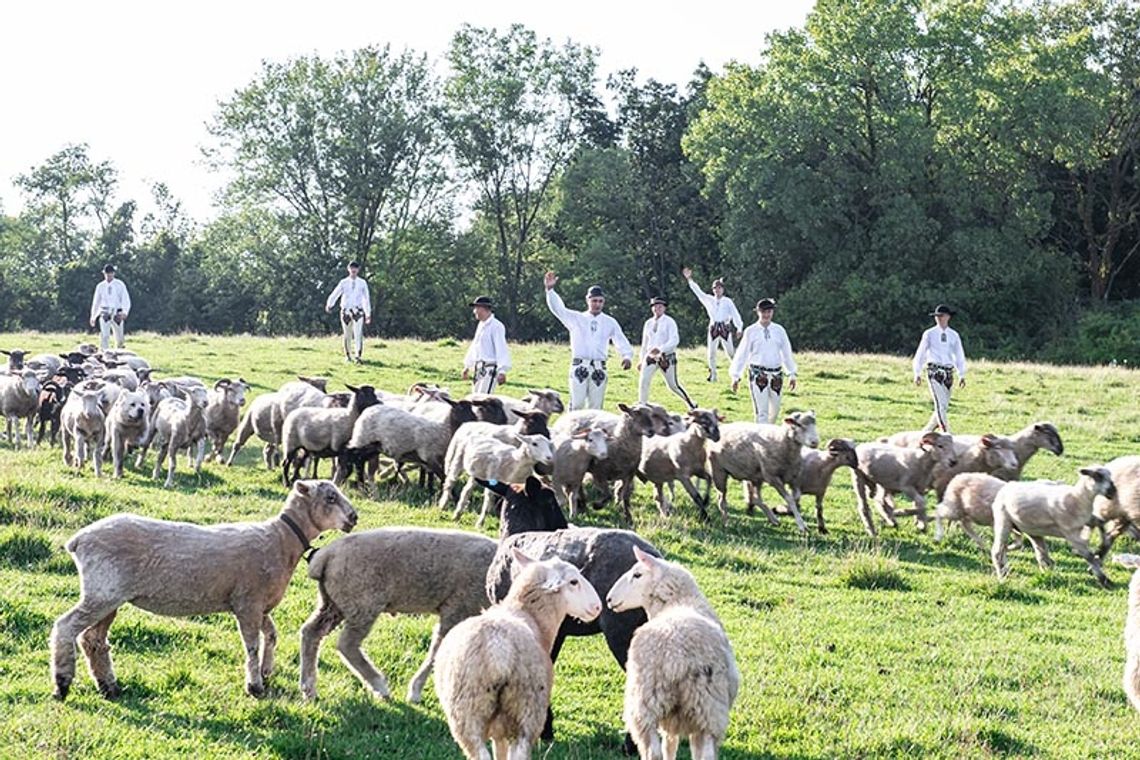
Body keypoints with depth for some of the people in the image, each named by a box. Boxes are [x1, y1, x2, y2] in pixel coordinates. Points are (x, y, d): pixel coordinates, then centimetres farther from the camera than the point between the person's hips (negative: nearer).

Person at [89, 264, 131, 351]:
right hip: (105, 314, 1)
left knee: (119, 338, 3)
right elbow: (96, 301, 16)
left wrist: (124, 312, -21)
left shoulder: (120, 285, 0)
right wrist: (93, 316, 17)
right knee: (104, 335, -14)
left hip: (117, 314, -1)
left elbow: (126, 300, -5)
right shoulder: (100, 286, 7)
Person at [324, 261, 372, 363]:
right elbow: (335, 294, -6)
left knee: (358, 333, -17)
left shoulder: (362, 283, 7)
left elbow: (366, 299, 14)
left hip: (358, 311, -1)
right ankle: (348, 355, 21)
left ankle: (358, 355, -25)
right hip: (346, 311, 1)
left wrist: (368, 314, 14)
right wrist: (329, 305, -24)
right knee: (347, 335, 8)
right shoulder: (344, 282, 4)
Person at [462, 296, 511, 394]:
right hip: (478, 369, 10)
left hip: (489, 370, -10)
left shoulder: (496, 326, -13)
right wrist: (467, 366, 33)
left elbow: (501, 349, -18)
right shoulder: (481, 325, 16)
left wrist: (502, 371, -24)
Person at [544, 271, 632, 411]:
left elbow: (621, 341, 6)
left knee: (595, 407, 1)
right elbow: (558, 309, -1)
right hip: (580, 367, -2)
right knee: (577, 404, -10)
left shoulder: (610, 322, 13)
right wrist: (550, 289, -17)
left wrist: (627, 356, -14)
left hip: (599, 369, 2)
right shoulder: (576, 318, 10)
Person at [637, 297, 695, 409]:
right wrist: (641, 359, 18)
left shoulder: (669, 322, -6)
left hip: (666, 357, -4)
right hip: (651, 357, 4)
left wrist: (660, 349, -30)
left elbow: (675, 340, -18)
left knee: (673, 385, 2)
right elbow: (644, 343, 19)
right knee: (643, 383, -10)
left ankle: (691, 404, 21)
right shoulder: (649, 323, 10)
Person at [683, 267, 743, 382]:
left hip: (725, 328, -3)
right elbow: (698, 291, 5)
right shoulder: (709, 300, 9)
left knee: (730, 352, -2)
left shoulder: (728, 301, 1)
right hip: (713, 328, 3)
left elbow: (735, 314, -5)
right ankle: (713, 375, 14)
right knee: (711, 353, 4)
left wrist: (739, 327, -16)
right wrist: (689, 279, -2)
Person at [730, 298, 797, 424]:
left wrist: (792, 375, 11)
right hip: (758, 374, -3)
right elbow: (742, 354, 1)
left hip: (776, 374, 3)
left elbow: (787, 352, 12)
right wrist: (736, 376, 0)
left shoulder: (779, 331, 5)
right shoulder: (750, 332, -1)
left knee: (775, 410, 12)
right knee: (761, 411, -9)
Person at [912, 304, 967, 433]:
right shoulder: (929, 334, 4)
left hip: (948, 372, 4)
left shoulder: (954, 335, 10)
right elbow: (920, 354, 8)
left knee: (943, 406, 5)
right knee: (940, 404, -15)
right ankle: (946, 434, -16)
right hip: (934, 370, -4)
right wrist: (917, 373, 5)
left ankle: (926, 432, 20)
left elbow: (959, 356, 13)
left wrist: (962, 375, 8)